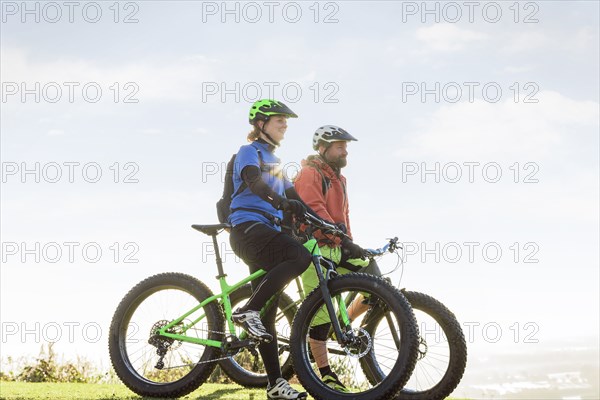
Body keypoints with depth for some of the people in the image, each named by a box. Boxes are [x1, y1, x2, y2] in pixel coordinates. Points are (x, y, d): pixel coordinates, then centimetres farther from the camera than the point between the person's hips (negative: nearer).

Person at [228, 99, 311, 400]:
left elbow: (292, 195, 21)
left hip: (267, 233, 8)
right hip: (248, 228, -8)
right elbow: (253, 181, -20)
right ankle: (247, 311, -28)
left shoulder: (274, 162, 27)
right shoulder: (249, 152, 1)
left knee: (268, 310, 2)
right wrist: (283, 203, -35)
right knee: (300, 256, -32)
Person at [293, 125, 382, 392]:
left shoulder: (338, 178, 22)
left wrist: (350, 245, 16)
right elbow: (314, 210, -21)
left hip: (336, 249, 8)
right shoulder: (310, 174, -7)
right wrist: (342, 239, -31)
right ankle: (325, 374, -2)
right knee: (320, 312, -7)